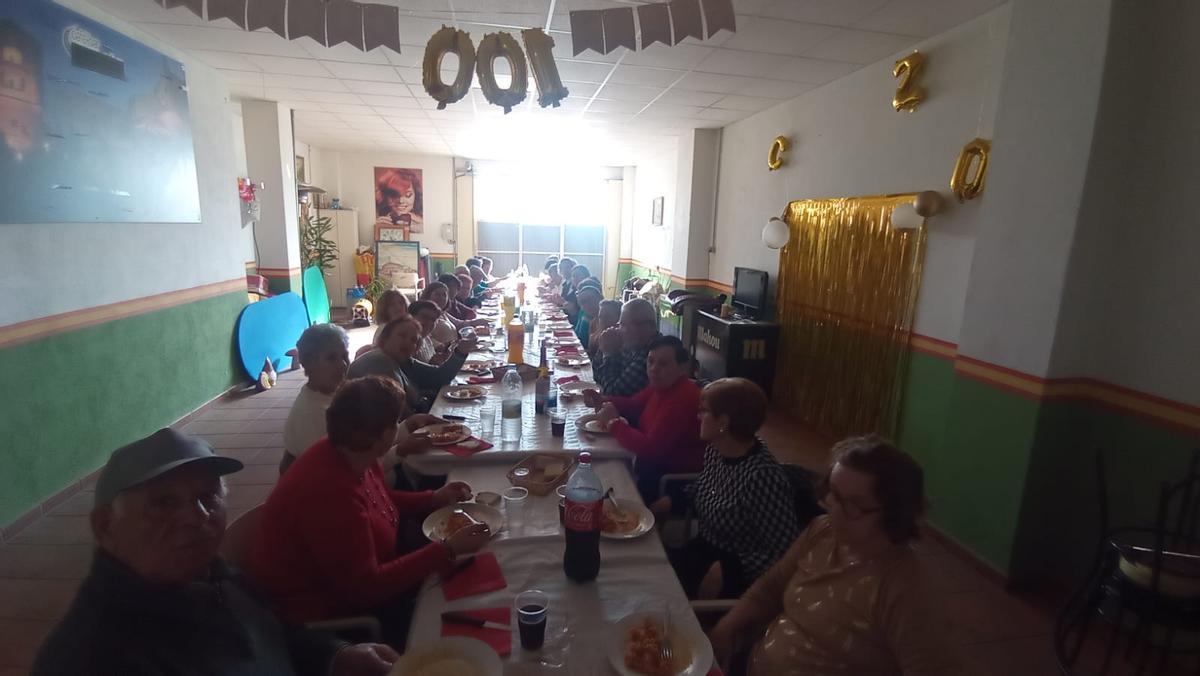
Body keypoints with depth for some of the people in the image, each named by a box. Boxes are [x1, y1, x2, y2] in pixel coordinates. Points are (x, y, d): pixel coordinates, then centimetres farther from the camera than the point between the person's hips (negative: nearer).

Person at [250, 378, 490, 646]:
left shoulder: (354, 458, -7)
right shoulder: (330, 491, -35)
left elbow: (382, 501, 14)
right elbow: (367, 586, -30)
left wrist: (434, 499, 1)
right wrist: (447, 550, -30)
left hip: (351, 579, 8)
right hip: (318, 611, -8)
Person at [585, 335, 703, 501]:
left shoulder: (683, 400, -30)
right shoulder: (662, 385, 0)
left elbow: (651, 448, -32)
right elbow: (633, 405, 15)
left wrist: (613, 423, -20)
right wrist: (602, 400, -3)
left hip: (674, 480, -8)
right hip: (654, 464, 8)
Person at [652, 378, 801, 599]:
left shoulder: (764, 477, -31)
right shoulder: (715, 449, -5)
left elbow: (783, 554, -27)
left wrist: (724, 572, -25)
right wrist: (671, 501, 2)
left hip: (737, 575, -7)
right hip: (704, 548, 7)